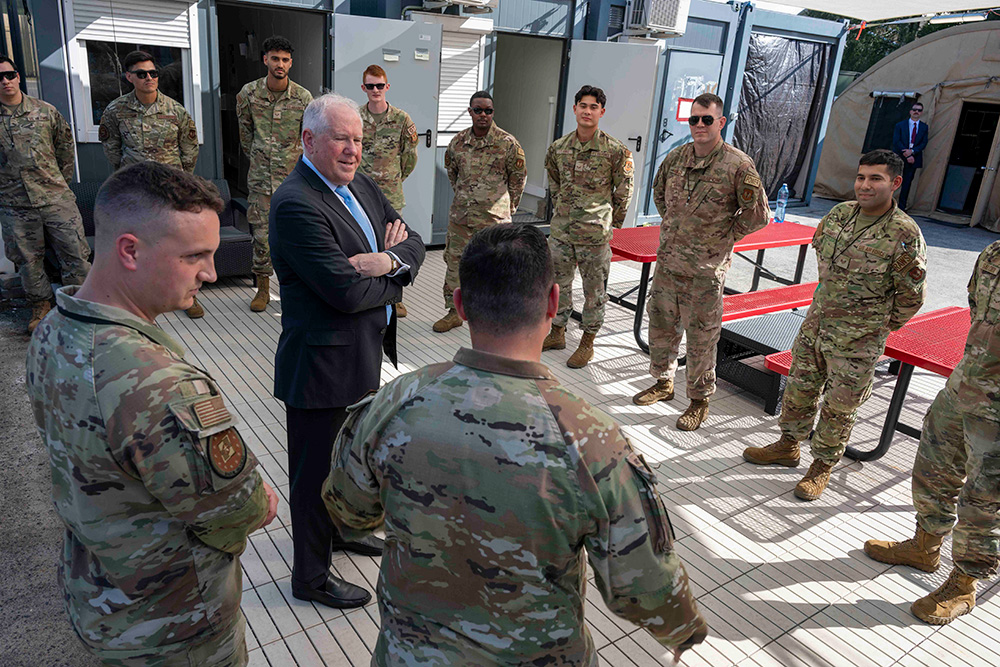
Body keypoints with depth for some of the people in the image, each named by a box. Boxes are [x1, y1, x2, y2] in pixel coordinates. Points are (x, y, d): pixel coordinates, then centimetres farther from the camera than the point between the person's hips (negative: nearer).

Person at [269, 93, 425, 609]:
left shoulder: (361, 185, 6)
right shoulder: (296, 204, -22)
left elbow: (414, 243, 4)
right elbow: (348, 292, -28)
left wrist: (389, 259, -18)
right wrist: (393, 276, -9)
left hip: (363, 355, 9)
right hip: (323, 364, -9)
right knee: (316, 471, 9)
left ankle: (342, 529, 52)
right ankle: (310, 576, 30)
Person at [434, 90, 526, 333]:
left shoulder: (507, 143, -6)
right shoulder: (457, 142, 4)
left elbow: (518, 177, 5)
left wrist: (508, 206, 9)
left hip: (494, 217, -4)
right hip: (460, 214, 4)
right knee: (455, 261, 9)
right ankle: (454, 312, 23)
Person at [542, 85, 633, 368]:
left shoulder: (615, 150, -8)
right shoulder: (558, 147, 4)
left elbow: (623, 191, 1)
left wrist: (611, 223, 5)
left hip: (595, 233, -4)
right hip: (561, 229, 4)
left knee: (594, 289, 5)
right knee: (559, 282, 15)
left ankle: (587, 343, 17)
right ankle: (557, 334, 31)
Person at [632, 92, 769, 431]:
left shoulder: (738, 165, -12)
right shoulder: (676, 157, 4)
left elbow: (758, 214, -6)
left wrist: (724, 237, -3)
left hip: (706, 269, -5)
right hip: (668, 261, 6)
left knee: (701, 337, 4)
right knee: (661, 324, 16)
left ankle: (700, 400, 21)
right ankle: (663, 383, 37)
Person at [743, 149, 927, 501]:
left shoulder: (905, 234, -17)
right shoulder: (840, 213, -1)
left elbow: (911, 295, -9)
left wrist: (878, 326, 2)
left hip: (859, 339, -5)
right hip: (816, 321, 6)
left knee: (839, 406, 7)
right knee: (800, 387, 17)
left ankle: (823, 465, 26)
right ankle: (788, 445, 37)